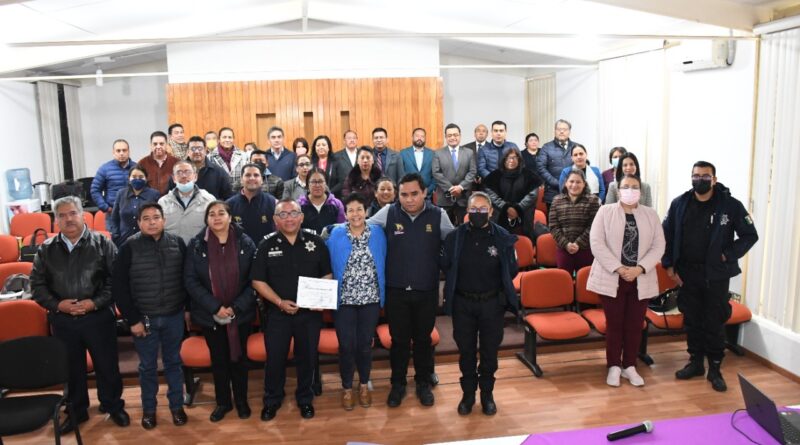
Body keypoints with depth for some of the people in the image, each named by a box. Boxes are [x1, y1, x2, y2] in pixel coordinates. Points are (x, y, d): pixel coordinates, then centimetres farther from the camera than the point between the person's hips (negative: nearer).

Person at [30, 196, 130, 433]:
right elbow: (37, 284, 6)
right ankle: (77, 410, 35)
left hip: (98, 317, -2)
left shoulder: (102, 244, -6)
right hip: (62, 320, 2)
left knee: (107, 365, 9)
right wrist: (56, 304, -9)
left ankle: (113, 406, 29)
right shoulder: (46, 249, 2)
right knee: (71, 367, 17)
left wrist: (96, 302, -16)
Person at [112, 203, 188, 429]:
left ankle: (177, 405, 29)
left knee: (174, 362, 14)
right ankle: (148, 408, 29)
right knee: (147, 366, 12)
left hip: (174, 316, 1)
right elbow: (118, 286, -7)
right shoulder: (129, 247, -7)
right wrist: (132, 319, -8)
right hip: (143, 318, -1)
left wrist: (188, 307, 3)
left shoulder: (177, 243, -1)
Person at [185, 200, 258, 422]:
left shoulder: (245, 243, -7)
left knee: (238, 357, 13)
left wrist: (235, 307, -15)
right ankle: (223, 402, 31)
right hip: (210, 315, 0)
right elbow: (191, 281, -9)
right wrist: (215, 307, -17)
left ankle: (241, 400, 32)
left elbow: (254, 280, -6)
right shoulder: (196, 245, -5)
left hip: (241, 313, 0)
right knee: (218, 359, 13)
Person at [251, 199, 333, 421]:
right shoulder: (267, 245, -2)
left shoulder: (316, 242, -1)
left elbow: (327, 274, 5)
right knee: (275, 358, 9)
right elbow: (258, 281, -3)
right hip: (278, 313, 0)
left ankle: (305, 399, 32)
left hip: (310, 312, 1)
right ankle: (272, 401, 30)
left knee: (307, 357, 12)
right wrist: (280, 302, -13)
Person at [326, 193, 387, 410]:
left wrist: (382, 294, 5)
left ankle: (364, 385, 32)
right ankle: (347, 387, 26)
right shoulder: (335, 234, -4)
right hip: (345, 300, -1)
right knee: (346, 345, 6)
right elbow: (329, 264, 2)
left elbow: (383, 264, 5)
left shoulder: (377, 233, -2)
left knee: (365, 344, 12)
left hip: (370, 299, 1)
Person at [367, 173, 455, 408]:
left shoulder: (438, 215, -6)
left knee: (423, 339, 16)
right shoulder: (388, 213, -7)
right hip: (396, 291, 0)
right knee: (399, 340, 13)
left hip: (427, 291, 0)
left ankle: (423, 383, 35)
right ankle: (398, 384, 32)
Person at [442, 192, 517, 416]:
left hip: (492, 303, 0)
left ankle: (487, 394, 31)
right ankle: (468, 394, 29)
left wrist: (496, 286, -3)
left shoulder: (503, 237, -7)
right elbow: (445, 267, 0)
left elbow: (512, 271, -1)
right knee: (466, 351, 12)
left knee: (489, 351, 13)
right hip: (463, 303, 1)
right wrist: (458, 285, 0)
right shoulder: (455, 236, -6)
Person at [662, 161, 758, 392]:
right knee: (691, 321, 12)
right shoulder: (679, 204, 1)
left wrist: (729, 255, -10)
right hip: (687, 273, 3)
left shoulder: (731, 205, -6)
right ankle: (695, 362, 27)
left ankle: (715, 369, 18)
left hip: (717, 275, -2)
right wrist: (669, 264, -1)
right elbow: (667, 235, 5)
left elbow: (750, 235, -1)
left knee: (715, 323, 4)